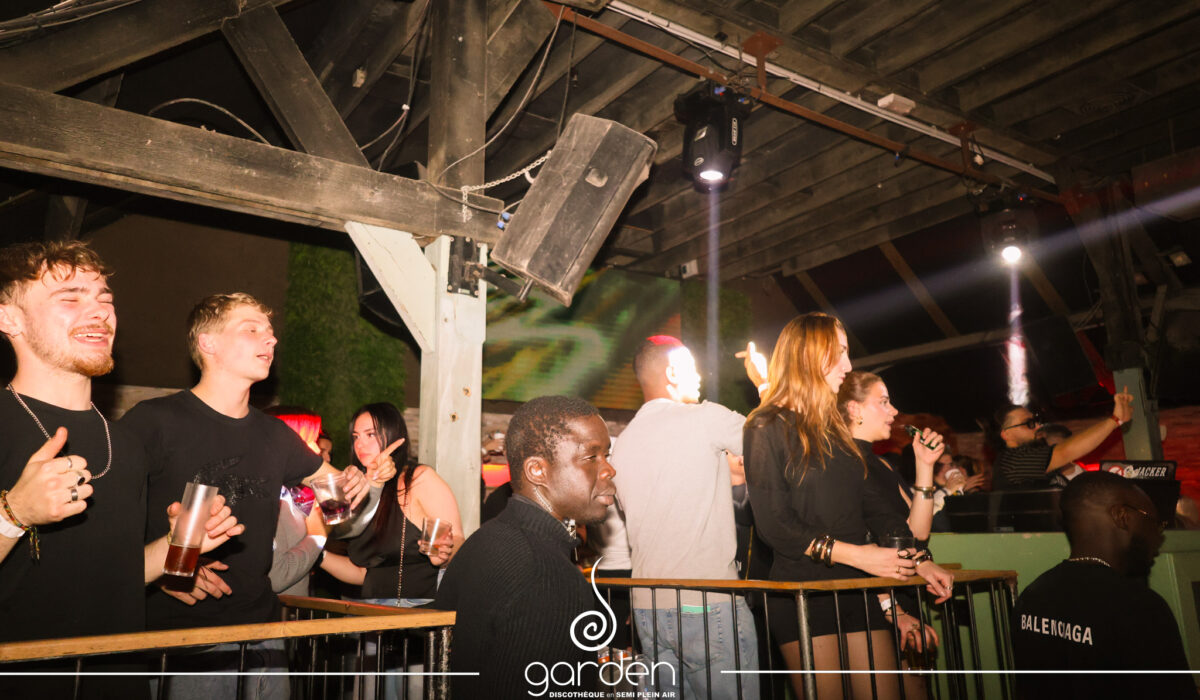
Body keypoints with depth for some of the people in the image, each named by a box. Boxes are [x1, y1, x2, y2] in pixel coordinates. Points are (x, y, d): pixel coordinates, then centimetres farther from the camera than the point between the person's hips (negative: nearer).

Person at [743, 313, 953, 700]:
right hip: (803, 592, -7)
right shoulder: (768, 428, -6)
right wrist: (856, 554, -18)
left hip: (858, 590, 7)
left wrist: (920, 560, 1)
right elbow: (774, 525, -13)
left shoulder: (834, 427, 17)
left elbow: (876, 508, 14)